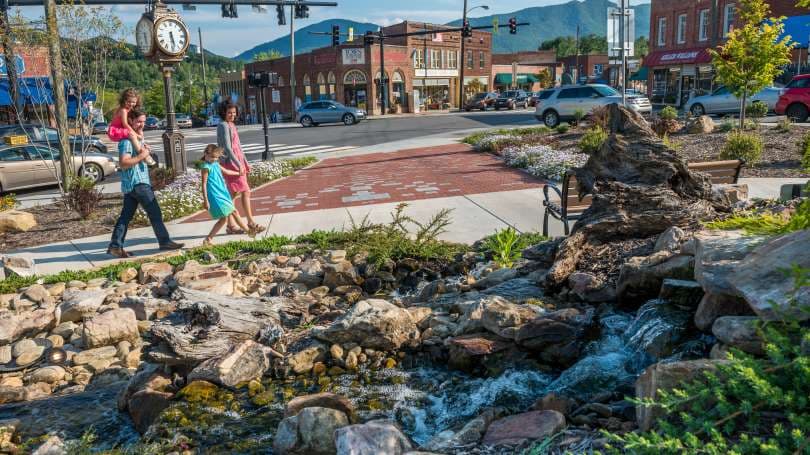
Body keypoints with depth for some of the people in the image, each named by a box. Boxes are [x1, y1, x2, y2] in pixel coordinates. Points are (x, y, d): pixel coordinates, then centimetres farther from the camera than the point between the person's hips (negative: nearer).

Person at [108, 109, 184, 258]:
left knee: (126, 216, 8)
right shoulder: (127, 140, -15)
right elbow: (123, 163, -25)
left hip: (131, 184, 10)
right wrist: (141, 156, -20)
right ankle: (165, 241, 6)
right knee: (155, 213, -2)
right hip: (137, 183, -10)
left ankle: (115, 246, 9)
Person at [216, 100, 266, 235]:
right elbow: (227, 148, -19)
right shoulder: (223, 126, -12)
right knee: (245, 191, -7)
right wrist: (239, 164, -21)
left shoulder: (231, 125, 15)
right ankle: (251, 222, -1)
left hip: (237, 162, 9)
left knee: (233, 195, 9)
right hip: (230, 163, -9)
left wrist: (245, 163, 18)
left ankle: (230, 226, 13)